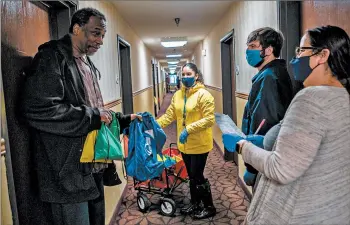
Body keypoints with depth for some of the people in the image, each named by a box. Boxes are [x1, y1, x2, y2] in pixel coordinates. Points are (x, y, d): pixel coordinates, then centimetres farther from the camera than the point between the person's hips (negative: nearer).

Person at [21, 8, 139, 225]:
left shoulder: (88, 65, 16)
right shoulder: (52, 58, -12)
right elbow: (38, 110, -27)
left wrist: (124, 119, 13)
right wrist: (93, 116, -20)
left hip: (94, 166, 9)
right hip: (69, 173, -9)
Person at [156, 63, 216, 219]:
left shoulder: (203, 94, -15)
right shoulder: (177, 95, 6)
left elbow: (209, 120, -20)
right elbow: (169, 115, 7)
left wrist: (189, 129, -26)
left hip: (199, 144, -6)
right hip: (184, 144, 7)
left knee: (197, 176, 2)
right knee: (192, 175, 19)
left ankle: (209, 207, 22)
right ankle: (195, 204, 37)